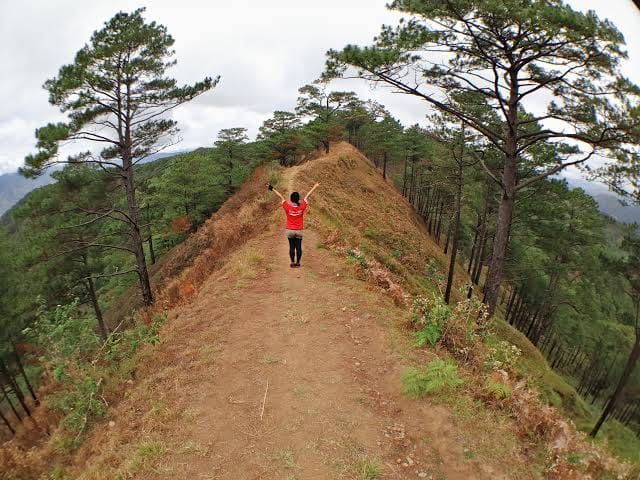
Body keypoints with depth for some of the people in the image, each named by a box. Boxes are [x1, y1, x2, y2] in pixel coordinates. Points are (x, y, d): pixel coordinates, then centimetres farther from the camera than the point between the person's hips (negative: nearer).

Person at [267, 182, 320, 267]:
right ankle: (298, 262, 12)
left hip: (289, 230, 0)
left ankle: (292, 262, 9)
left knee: (291, 247, 7)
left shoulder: (287, 207, -14)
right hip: (299, 230, 0)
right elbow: (307, 196, -2)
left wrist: (272, 189, 2)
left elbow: (281, 196, -5)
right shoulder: (302, 207, -12)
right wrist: (315, 186, 9)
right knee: (298, 247, 7)